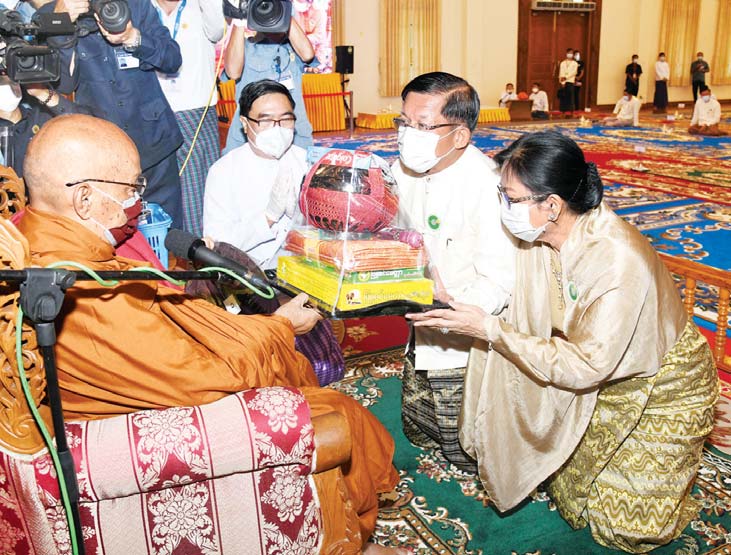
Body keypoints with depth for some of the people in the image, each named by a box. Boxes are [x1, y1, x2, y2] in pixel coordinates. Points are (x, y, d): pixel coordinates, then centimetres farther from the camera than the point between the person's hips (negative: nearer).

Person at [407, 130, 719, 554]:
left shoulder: (619, 263, -38)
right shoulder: (542, 235, -18)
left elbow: (585, 367, -32)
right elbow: (523, 308, -8)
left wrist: (490, 330, -34)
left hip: (660, 387, -5)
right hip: (602, 378, 6)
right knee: (573, 495, 16)